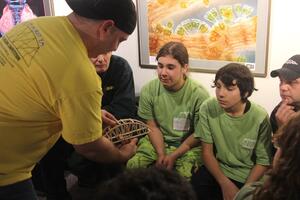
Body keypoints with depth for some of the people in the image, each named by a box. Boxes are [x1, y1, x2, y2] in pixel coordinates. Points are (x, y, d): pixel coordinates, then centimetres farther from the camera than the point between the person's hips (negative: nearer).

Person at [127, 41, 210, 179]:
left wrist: (173, 156, -15)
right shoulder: (148, 90, -10)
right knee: (132, 165, -20)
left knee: (184, 174, -29)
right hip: (156, 142, 3)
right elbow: (153, 127, 0)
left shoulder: (199, 95, -18)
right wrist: (161, 154, -13)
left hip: (188, 146, -2)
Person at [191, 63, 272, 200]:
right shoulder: (208, 108, -12)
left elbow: (263, 162, -5)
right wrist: (225, 184, -15)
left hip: (248, 177, -1)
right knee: (194, 188, -21)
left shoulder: (260, 117, -15)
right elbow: (207, 152, -5)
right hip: (216, 168, 1)